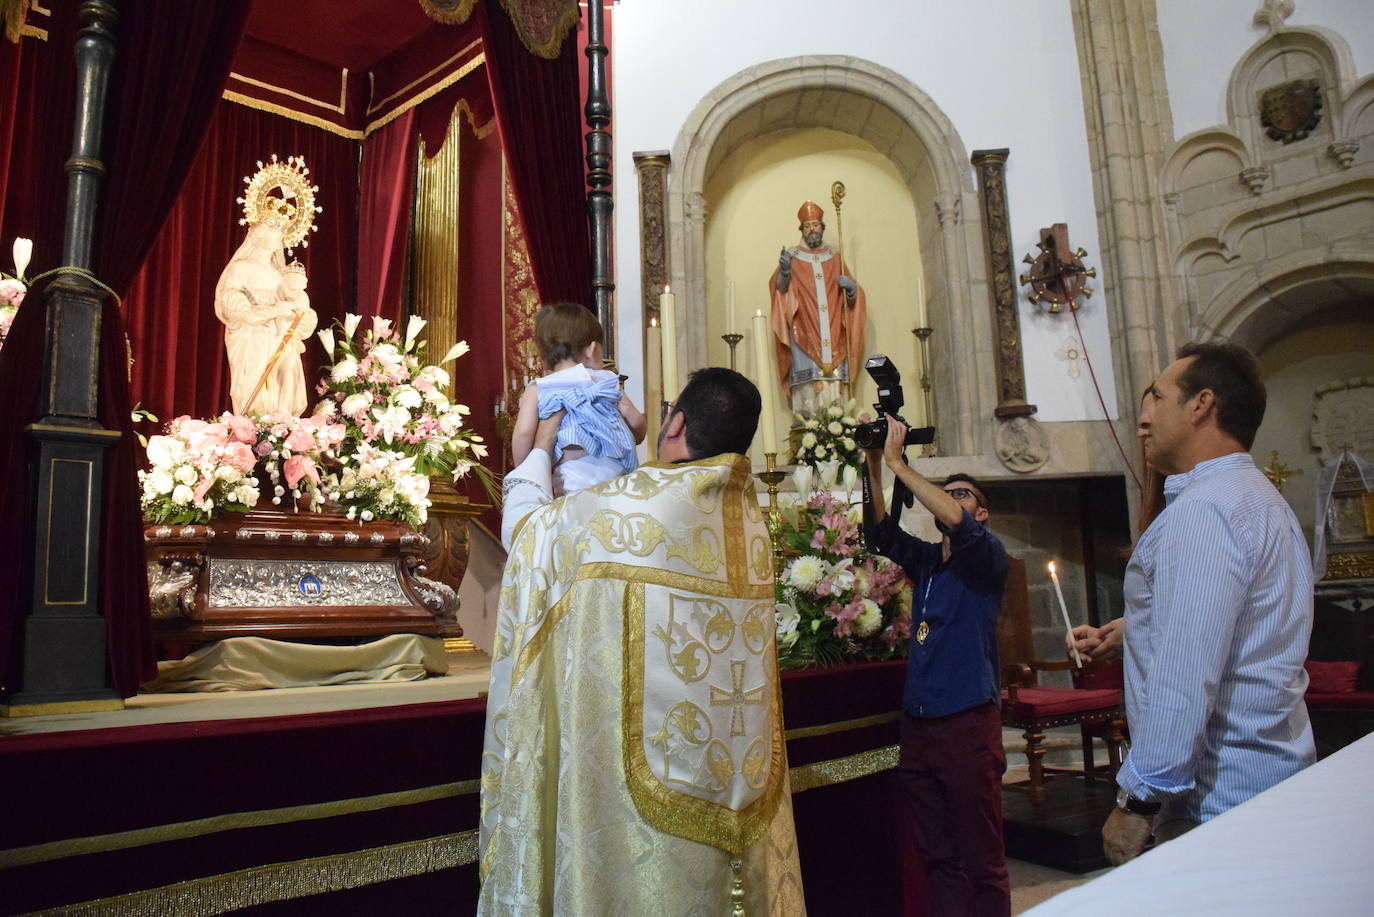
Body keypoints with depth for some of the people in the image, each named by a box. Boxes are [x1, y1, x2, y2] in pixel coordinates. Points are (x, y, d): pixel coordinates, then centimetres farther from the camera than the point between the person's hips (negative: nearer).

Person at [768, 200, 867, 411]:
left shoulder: (834, 257, 17)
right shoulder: (792, 256, 9)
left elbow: (852, 295, 18)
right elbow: (780, 288, -3)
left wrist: (850, 287, -5)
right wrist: (784, 271, -23)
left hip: (833, 331, 3)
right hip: (804, 331, -3)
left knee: (834, 379, -5)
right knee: (809, 385, -13)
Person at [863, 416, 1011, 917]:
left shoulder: (988, 556, -2)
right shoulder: (924, 561, 14)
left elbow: (956, 522, -20)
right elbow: (881, 531, 2)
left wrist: (897, 462, -21)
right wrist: (873, 464, -9)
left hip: (968, 724, -6)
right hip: (916, 724, 6)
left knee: (982, 858, 1)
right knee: (937, 857, 12)